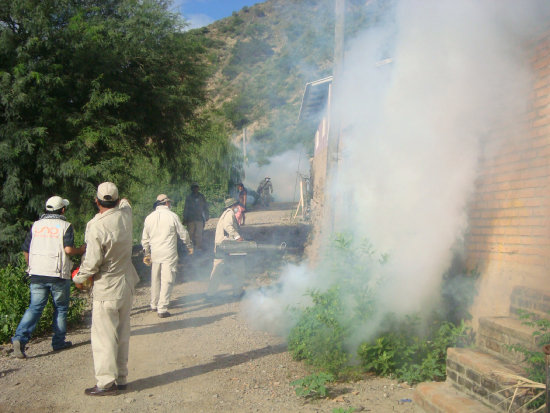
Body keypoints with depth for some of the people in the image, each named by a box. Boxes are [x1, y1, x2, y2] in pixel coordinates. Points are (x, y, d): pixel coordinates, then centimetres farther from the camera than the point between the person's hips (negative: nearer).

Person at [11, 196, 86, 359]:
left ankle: (20, 338, -11)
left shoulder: (36, 225, 11)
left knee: (35, 307, 6)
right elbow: (68, 249, -16)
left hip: (37, 274, 4)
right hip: (58, 275, -4)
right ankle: (59, 341, 16)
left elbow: (25, 250, 12)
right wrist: (80, 250, 3)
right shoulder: (65, 226, -3)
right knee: (60, 308, 11)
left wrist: (32, 266, 25)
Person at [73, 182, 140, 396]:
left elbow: (92, 263, -18)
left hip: (106, 290, -7)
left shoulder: (96, 227, -22)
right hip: (127, 285, 7)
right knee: (122, 335, 15)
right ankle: (121, 378, 22)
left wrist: (78, 279, -1)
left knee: (104, 336, 1)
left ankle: (106, 382, 3)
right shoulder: (125, 214, -4)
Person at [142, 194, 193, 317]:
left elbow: (145, 238, 13)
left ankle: (154, 305, 30)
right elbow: (183, 233, 1)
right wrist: (189, 246, 17)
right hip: (169, 254, -5)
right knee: (167, 280, -3)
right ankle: (162, 309, -5)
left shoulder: (149, 217, 6)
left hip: (155, 253, 5)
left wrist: (146, 253, 24)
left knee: (155, 279, 18)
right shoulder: (172, 216, -7)